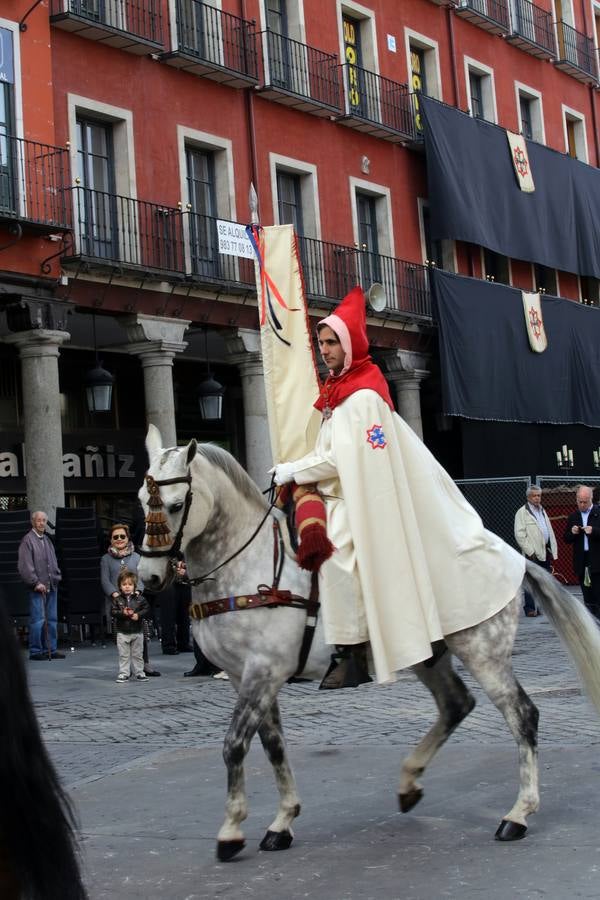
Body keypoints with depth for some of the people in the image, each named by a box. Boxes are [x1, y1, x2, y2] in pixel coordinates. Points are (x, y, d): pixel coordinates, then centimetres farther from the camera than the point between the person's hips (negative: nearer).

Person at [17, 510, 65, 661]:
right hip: (37, 588, -7)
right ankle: (35, 651, -1)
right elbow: (25, 566, -12)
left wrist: (57, 577, 10)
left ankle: (51, 649, 15)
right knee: (38, 619, -8)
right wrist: (36, 583, -16)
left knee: (52, 619, 9)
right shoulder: (27, 540, -6)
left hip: (51, 586, 7)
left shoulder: (47, 540, 18)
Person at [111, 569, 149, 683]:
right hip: (122, 632, 0)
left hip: (137, 632, 0)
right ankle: (124, 673, 10)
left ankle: (139, 672, 19)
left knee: (137, 654, 9)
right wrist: (123, 613, -22)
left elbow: (146, 609, -3)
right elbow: (113, 611, -7)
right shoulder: (117, 599, -2)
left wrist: (138, 615, -18)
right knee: (123, 655, 4)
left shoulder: (140, 598, -2)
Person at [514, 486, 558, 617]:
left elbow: (550, 532, 20)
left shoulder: (542, 511, 19)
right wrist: (530, 551, -15)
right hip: (532, 554, -7)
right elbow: (519, 535, -10)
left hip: (546, 552, 7)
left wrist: (553, 551, 11)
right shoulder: (522, 512, -4)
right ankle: (530, 608, 0)